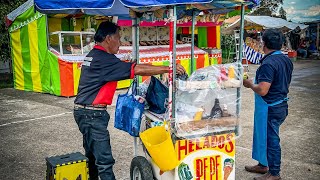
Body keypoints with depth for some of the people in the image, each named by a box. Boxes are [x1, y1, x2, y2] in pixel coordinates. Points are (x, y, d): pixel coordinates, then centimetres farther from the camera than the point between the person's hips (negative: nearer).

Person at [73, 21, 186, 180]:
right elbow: (137, 69, -23)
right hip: (92, 114, -11)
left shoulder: (92, 55, 13)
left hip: (84, 111, 11)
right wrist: (168, 68, -20)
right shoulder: (104, 59, -19)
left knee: (92, 155, 20)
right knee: (105, 160, -8)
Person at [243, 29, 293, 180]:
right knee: (264, 136, 21)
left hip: (270, 109, -9)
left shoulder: (268, 63, -24)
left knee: (271, 139, 4)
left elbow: (262, 90, -29)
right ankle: (263, 165, 36)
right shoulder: (287, 60, 6)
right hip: (281, 104, 9)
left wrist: (250, 84, -10)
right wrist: (255, 83, 19)